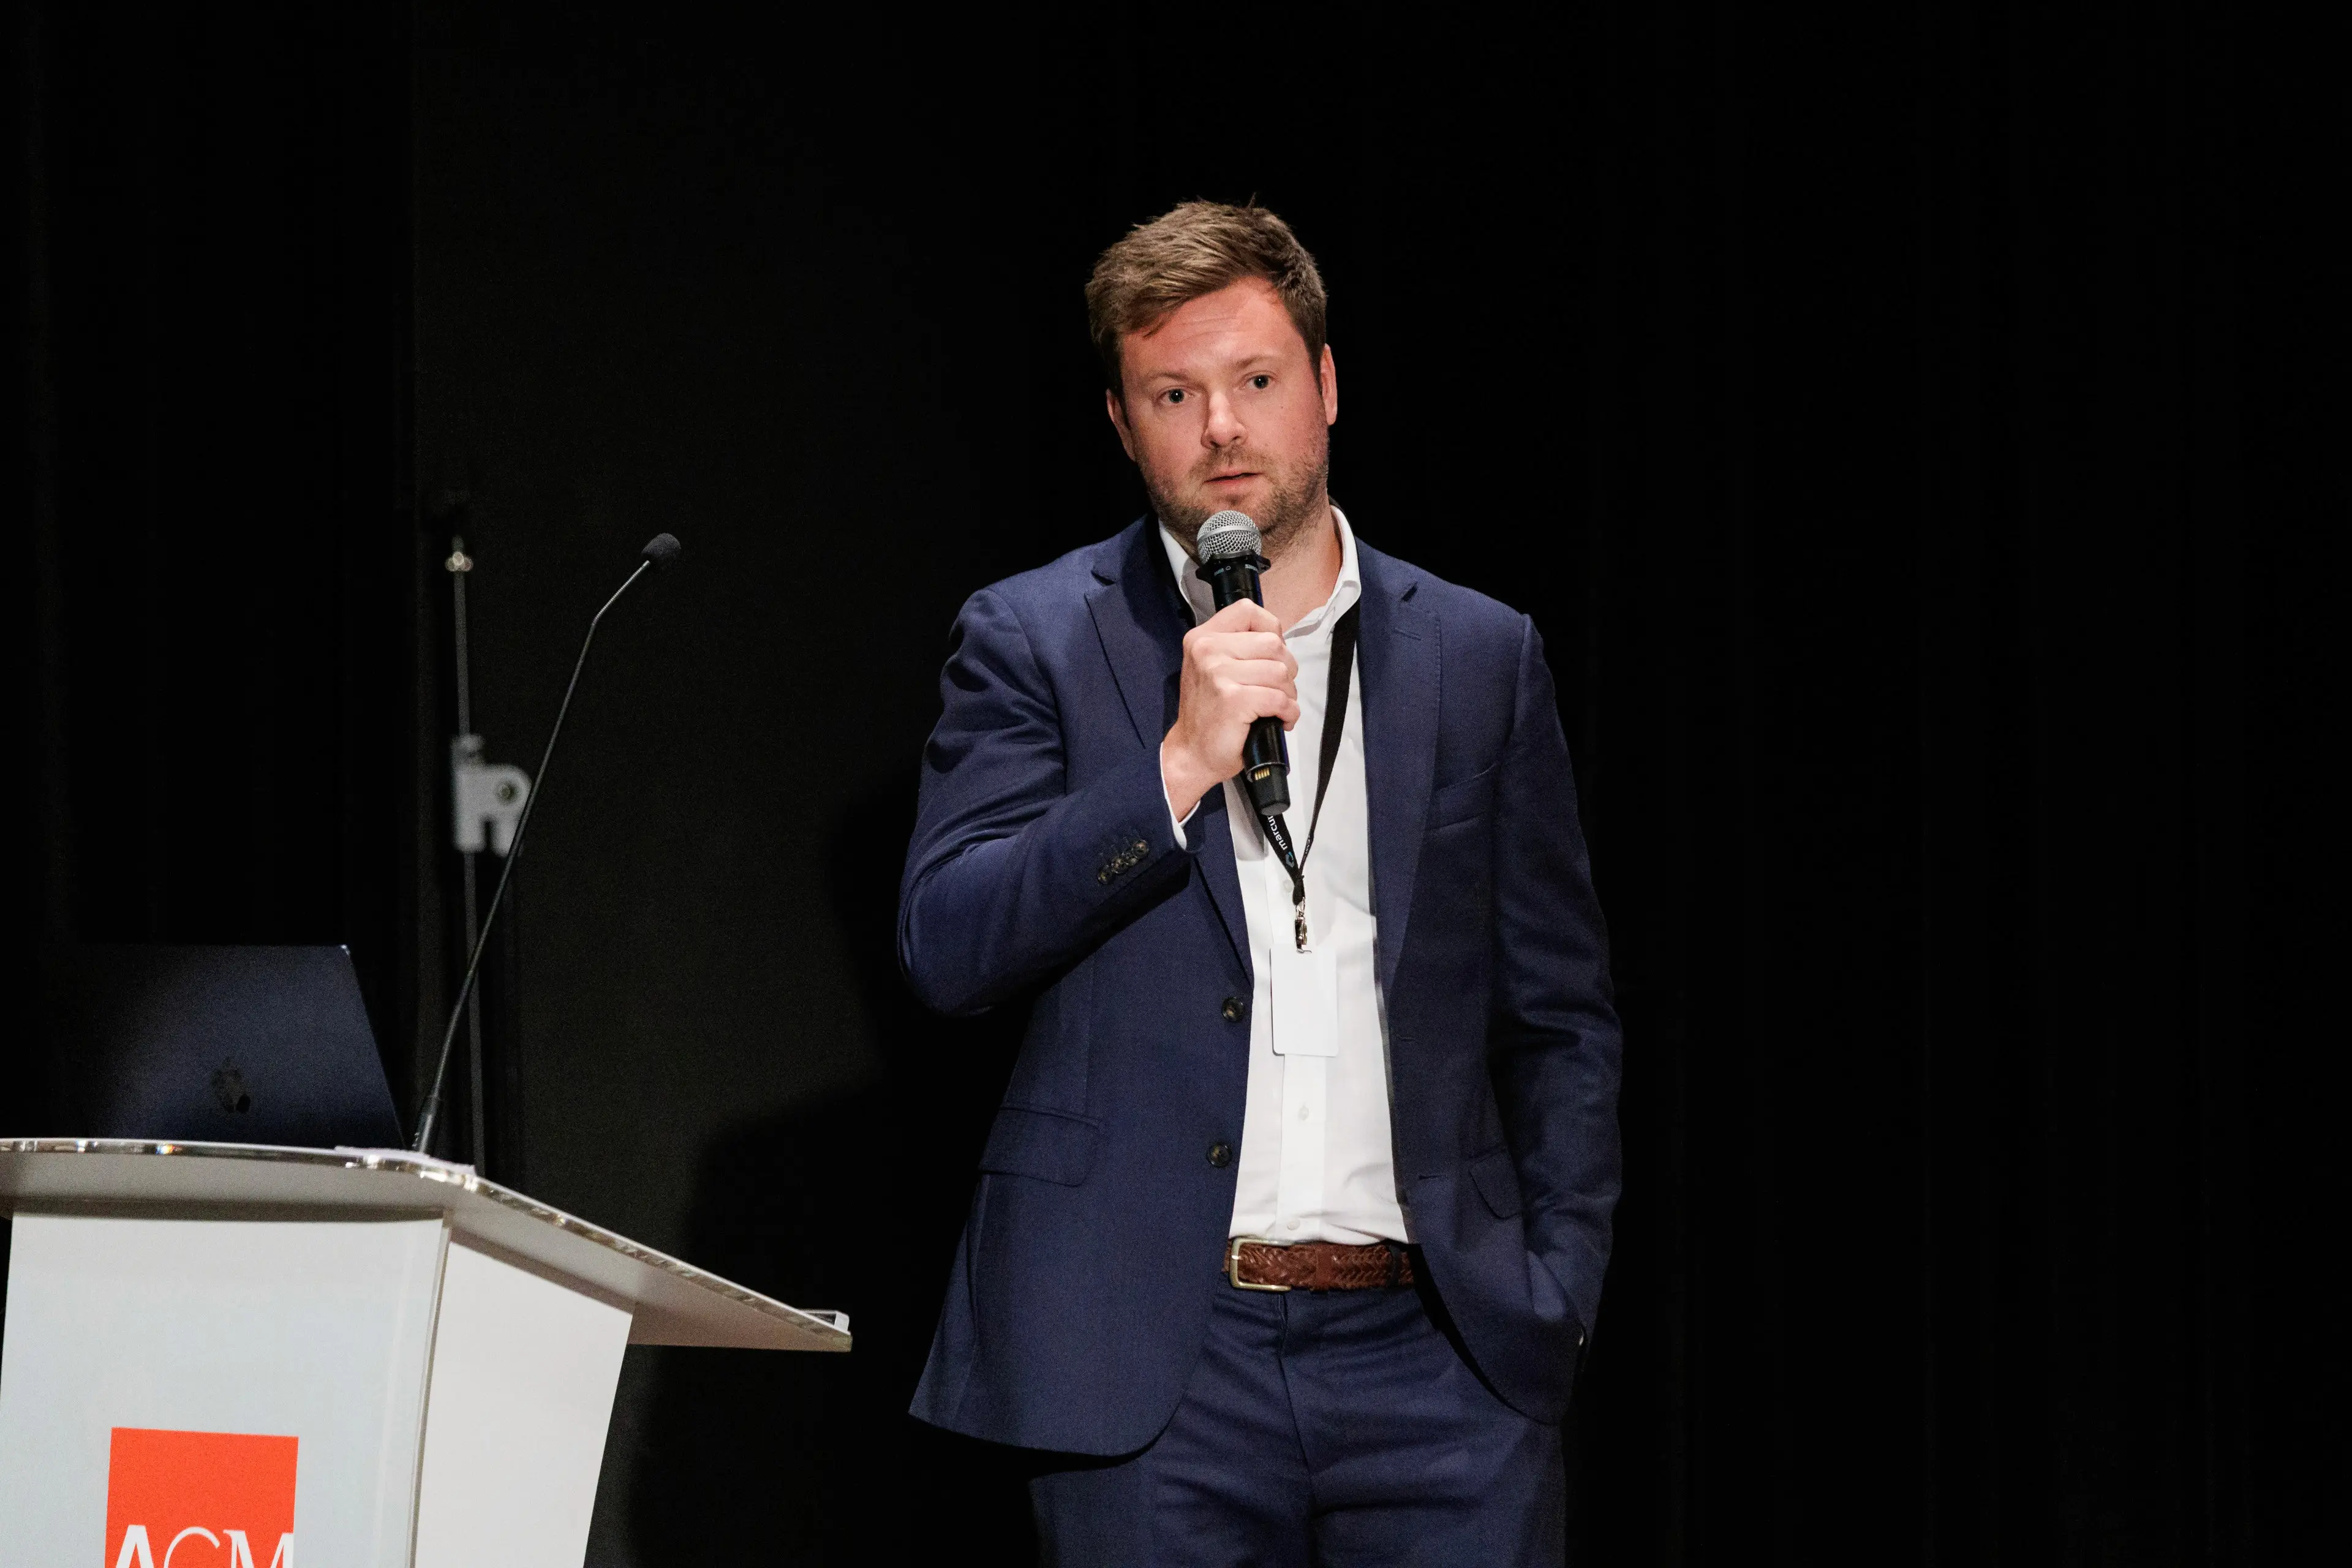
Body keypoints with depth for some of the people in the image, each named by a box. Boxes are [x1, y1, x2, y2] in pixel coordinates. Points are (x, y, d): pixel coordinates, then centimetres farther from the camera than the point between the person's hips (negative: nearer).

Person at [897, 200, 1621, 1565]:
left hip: (1434, 1351, 2)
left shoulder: (1481, 656, 12)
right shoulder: (1035, 643, 6)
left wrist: (1557, 1289, 4)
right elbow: (947, 948, -5)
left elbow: (1562, 1019, 15)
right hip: (1154, 1371, -1)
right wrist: (1182, 763, -14)